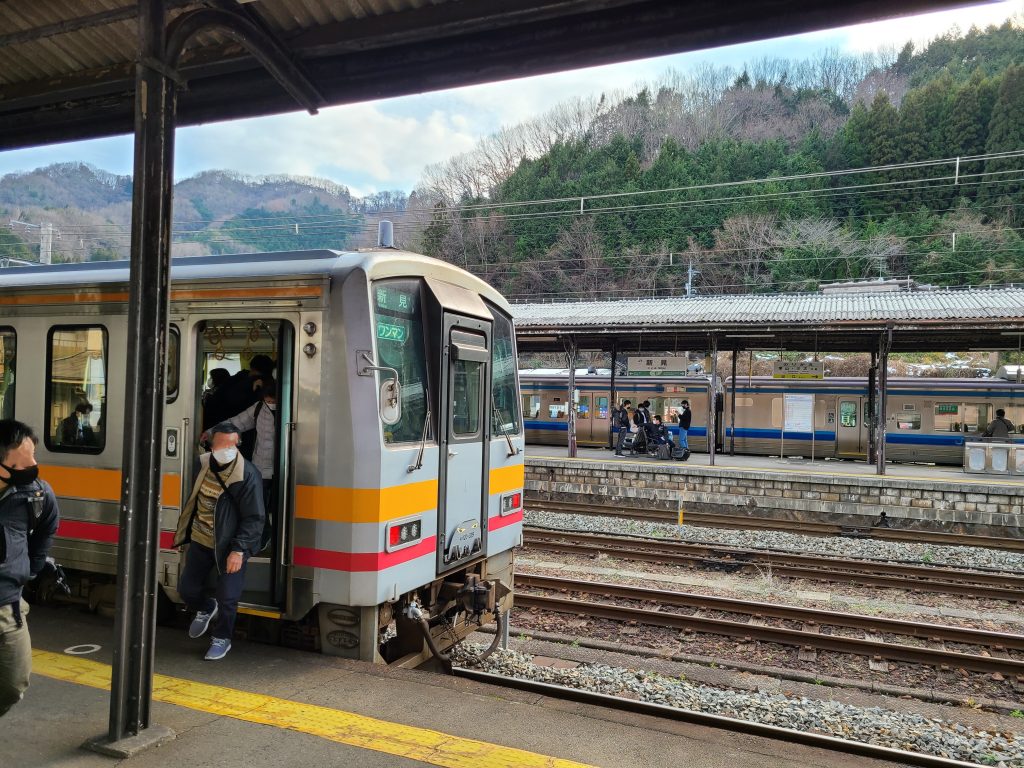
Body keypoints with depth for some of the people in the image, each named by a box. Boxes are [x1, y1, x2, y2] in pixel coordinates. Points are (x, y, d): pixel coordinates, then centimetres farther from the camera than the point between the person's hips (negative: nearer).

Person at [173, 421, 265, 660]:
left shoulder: (248, 475, -22)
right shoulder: (203, 464, -3)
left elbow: (254, 518, -19)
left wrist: (239, 550, -25)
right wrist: (184, 533, 20)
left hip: (229, 546, -5)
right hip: (200, 540, 6)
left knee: (227, 598, -3)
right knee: (186, 589, 14)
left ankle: (221, 638, 24)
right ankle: (206, 609, 47)